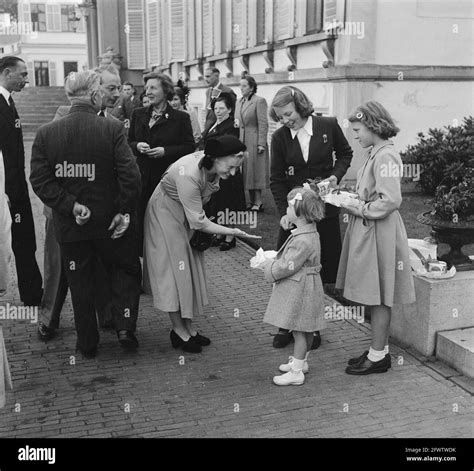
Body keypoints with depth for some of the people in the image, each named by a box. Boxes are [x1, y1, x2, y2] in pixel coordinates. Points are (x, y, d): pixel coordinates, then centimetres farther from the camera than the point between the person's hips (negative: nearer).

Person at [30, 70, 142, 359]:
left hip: (71, 226, 2)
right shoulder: (112, 129, -13)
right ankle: (125, 326, 9)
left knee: (80, 283, 15)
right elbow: (130, 175, -18)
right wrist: (124, 211, -9)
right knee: (126, 270, 20)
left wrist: (70, 205, -10)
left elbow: (39, 180, -9)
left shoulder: (46, 133, -4)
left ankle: (87, 343, 24)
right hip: (109, 222, -2)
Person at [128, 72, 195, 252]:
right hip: (143, 178, 3)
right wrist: (137, 146, -7)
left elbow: (189, 147, -2)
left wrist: (165, 151, -15)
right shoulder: (138, 114, 12)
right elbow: (128, 143, 17)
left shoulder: (181, 118, 0)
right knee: (141, 221, 3)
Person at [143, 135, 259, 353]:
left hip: (188, 213, 8)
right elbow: (198, 221, -33)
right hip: (166, 213, -8)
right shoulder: (188, 173, -38)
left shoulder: (213, 166, -16)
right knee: (174, 267, -4)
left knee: (191, 268, 8)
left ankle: (189, 325, 16)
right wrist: (230, 231, -29)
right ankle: (178, 330, 6)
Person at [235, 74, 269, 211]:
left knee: (255, 170, -4)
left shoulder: (259, 101, -8)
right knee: (246, 172, 8)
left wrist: (261, 143, -17)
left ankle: (258, 202, 1)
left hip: (254, 142, -7)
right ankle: (252, 201, 15)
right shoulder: (239, 102, 14)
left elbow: (263, 123, -13)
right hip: (241, 141, 7)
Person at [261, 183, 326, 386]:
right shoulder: (308, 232, 6)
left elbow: (287, 267, -24)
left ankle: (296, 372, 9)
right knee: (304, 330, 21)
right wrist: (272, 259, 9)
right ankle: (301, 361, 35)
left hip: (299, 290, -10)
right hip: (301, 287, 10)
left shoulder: (303, 240, -27)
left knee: (299, 330, -1)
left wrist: (268, 265, -9)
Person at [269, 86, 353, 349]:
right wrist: (283, 212, -12)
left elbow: (345, 154, 11)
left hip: (324, 207, 0)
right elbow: (277, 179, -1)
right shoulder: (280, 138, -3)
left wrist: (336, 175, -8)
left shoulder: (328, 126, -6)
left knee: (321, 269, 5)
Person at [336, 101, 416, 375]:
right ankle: (380, 349, 27)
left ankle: (378, 356, 13)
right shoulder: (376, 153, 12)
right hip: (367, 231, 9)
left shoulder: (385, 156, -17)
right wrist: (352, 198, 4)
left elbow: (390, 200, -24)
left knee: (378, 297, 1)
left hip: (379, 232, -9)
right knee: (376, 297, 16)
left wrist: (359, 208, -16)